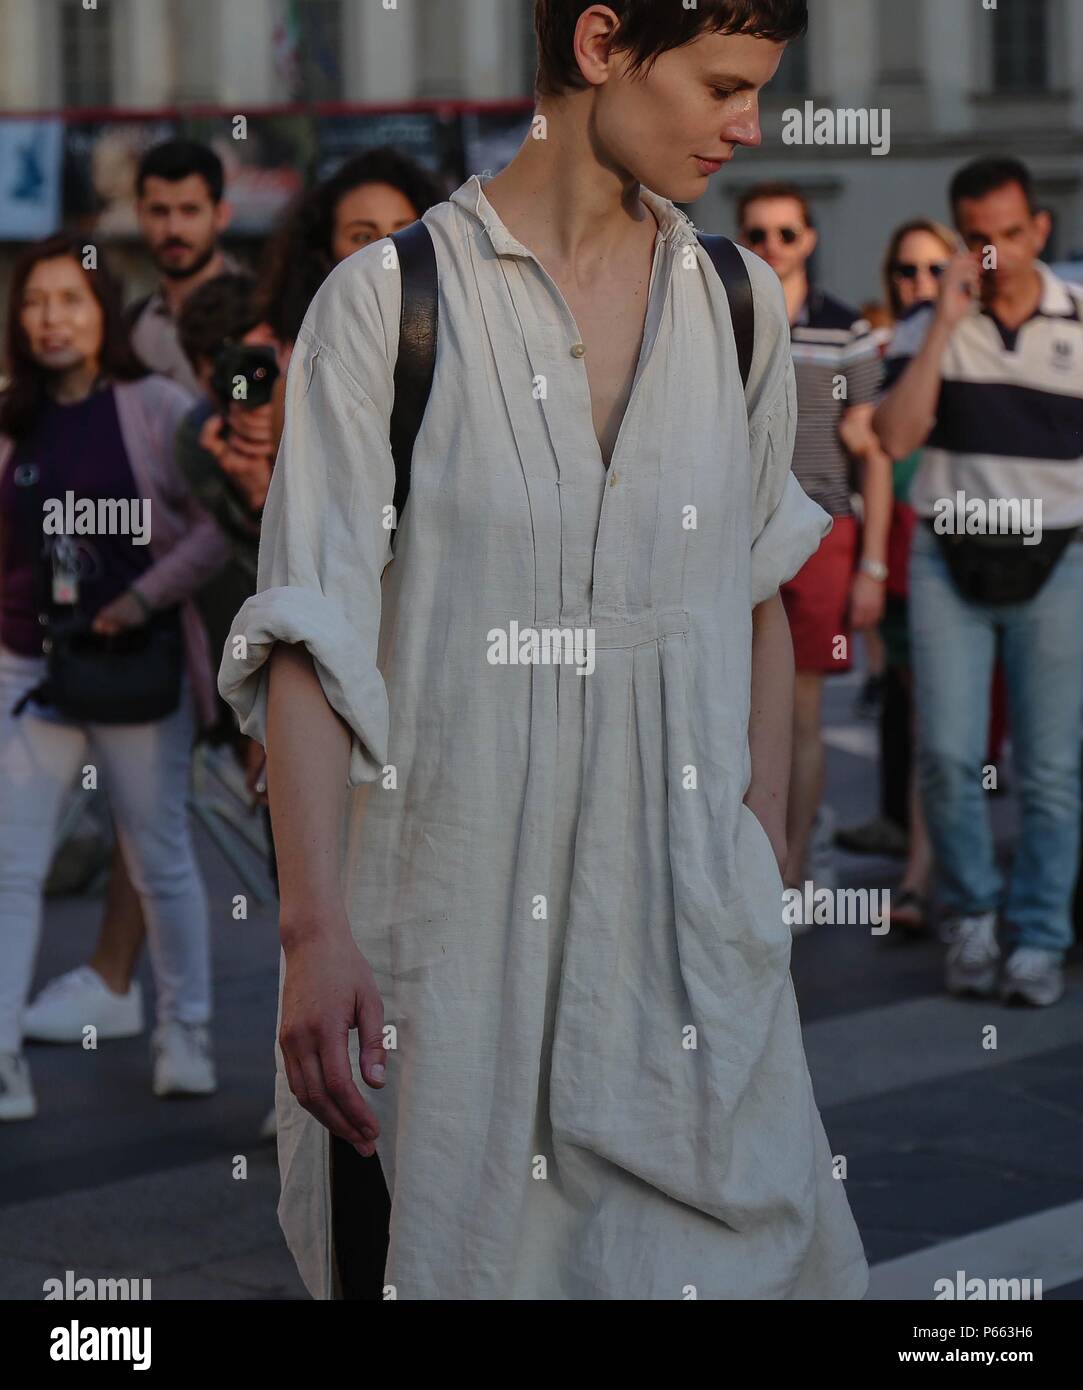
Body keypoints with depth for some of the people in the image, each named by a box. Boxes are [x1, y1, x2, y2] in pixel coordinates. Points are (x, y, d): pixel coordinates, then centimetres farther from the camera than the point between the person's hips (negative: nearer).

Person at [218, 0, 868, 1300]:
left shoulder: (739, 306, 7)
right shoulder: (388, 301, -6)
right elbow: (310, 634, -10)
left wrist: (768, 875, 10)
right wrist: (314, 929, -19)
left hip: (684, 907, 4)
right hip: (454, 895, -3)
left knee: (731, 1240, 1)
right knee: (452, 1256, 4)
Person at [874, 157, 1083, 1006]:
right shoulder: (929, 328, 4)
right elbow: (896, 438, -9)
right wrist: (946, 321, -12)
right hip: (950, 562, 0)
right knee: (949, 756, -6)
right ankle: (971, 915, 14)